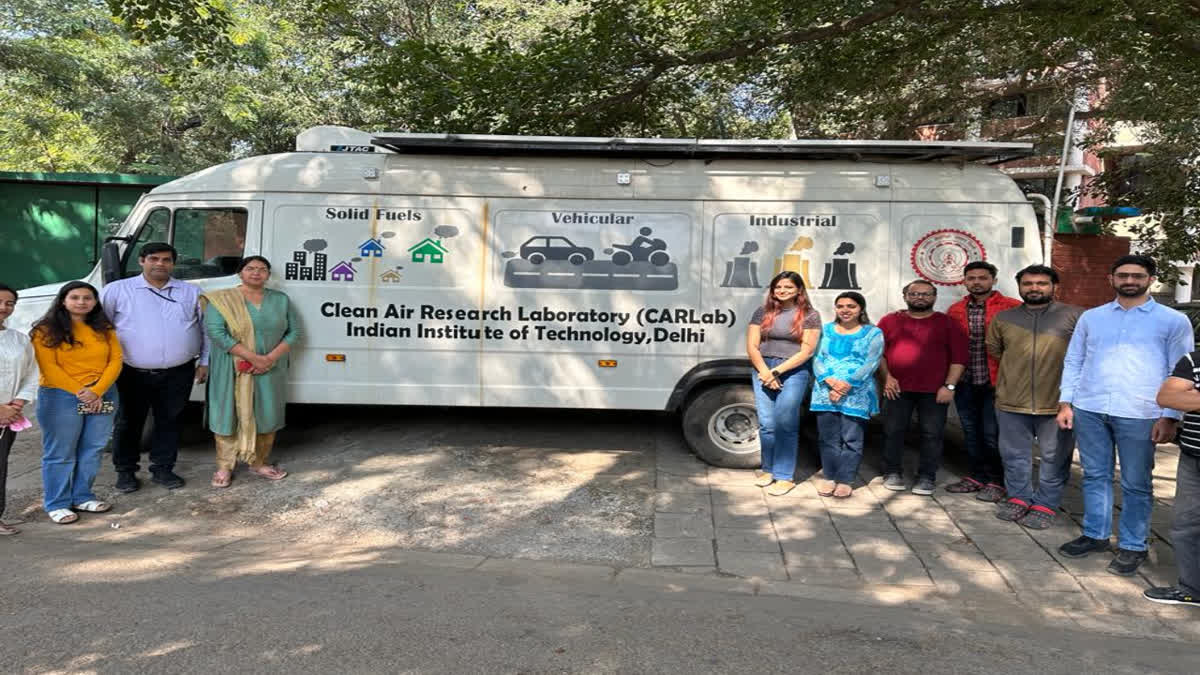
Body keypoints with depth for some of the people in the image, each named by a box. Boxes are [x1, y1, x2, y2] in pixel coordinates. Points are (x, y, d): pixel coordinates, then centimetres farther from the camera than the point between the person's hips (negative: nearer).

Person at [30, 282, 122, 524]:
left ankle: (82, 497, 23)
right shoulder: (47, 330, -3)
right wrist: (80, 393, -15)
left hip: (102, 397, 4)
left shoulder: (104, 329, 9)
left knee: (92, 450, 10)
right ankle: (57, 504, 13)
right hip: (60, 397, -4)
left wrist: (96, 391, -12)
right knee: (60, 454, 2)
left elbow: (115, 361, 2)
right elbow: (49, 368, -9)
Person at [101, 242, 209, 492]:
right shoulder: (117, 290, 2)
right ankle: (125, 471, 23)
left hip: (178, 375, 1)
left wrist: (205, 361, 7)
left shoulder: (191, 292, 8)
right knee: (129, 423, 9)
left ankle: (163, 469, 23)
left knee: (169, 422, 10)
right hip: (132, 374, -1)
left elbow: (207, 328, 11)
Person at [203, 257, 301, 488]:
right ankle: (224, 467, 11)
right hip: (233, 371, -3)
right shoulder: (223, 299, -3)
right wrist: (252, 357, -20)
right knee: (229, 414, 2)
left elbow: (294, 332, 5)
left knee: (267, 415, 7)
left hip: (270, 371, 3)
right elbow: (215, 331, -14)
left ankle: (259, 463, 21)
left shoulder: (280, 299, 8)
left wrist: (270, 358, -11)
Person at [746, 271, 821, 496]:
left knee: (785, 424, -5)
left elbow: (807, 351, -5)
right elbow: (752, 346, 5)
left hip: (794, 372, -3)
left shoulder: (810, 315, 1)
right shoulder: (762, 313, 9)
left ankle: (785, 476, 3)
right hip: (763, 370, 3)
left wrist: (777, 371, -10)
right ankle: (768, 468, 20)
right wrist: (765, 372, -8)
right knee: (767, 424, 3)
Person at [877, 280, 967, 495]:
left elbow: (959, 356, 0)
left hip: (935, 391, -1)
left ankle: (926, 476, 13)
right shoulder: (890, 321, 7)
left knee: (932, 434, 2)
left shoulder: (947, 323, 5)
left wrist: (949, 386, -7)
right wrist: (886, 376, -6)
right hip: (898, 388, 1)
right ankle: (892, 473, 17)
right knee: (893, 431, 4)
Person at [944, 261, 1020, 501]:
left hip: (995, 382, -4)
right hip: (965, 382, 5)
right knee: (971, 432, 14)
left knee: (992, 433, 2)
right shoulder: (955, 310, 7)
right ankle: (976, 476, 28)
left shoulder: (1011, 307, -7)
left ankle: (996, 482, 16)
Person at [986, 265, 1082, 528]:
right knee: (1014, 455, 13)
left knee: (1055, 458, 8)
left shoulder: (1075, 316, -5)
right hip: (1011, 401, 3)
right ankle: (1018, 498, 29)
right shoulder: (1003, 318, 7)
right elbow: (994, 350, 19)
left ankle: (1044, 505, 21)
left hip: (1057, 402, -3)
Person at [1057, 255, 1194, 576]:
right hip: (1089, 410, 3)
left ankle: (1133, 546, 18)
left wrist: (1170, 416, -5)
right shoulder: (1091, 317, 11)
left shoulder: (1173, 321, 4)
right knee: (1095, 476, 12)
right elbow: (1073, 361, 14)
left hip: (1139, 415, -3)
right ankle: (1095, 534, 25)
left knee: (1136, 484, 5)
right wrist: (1066, 402, 6)